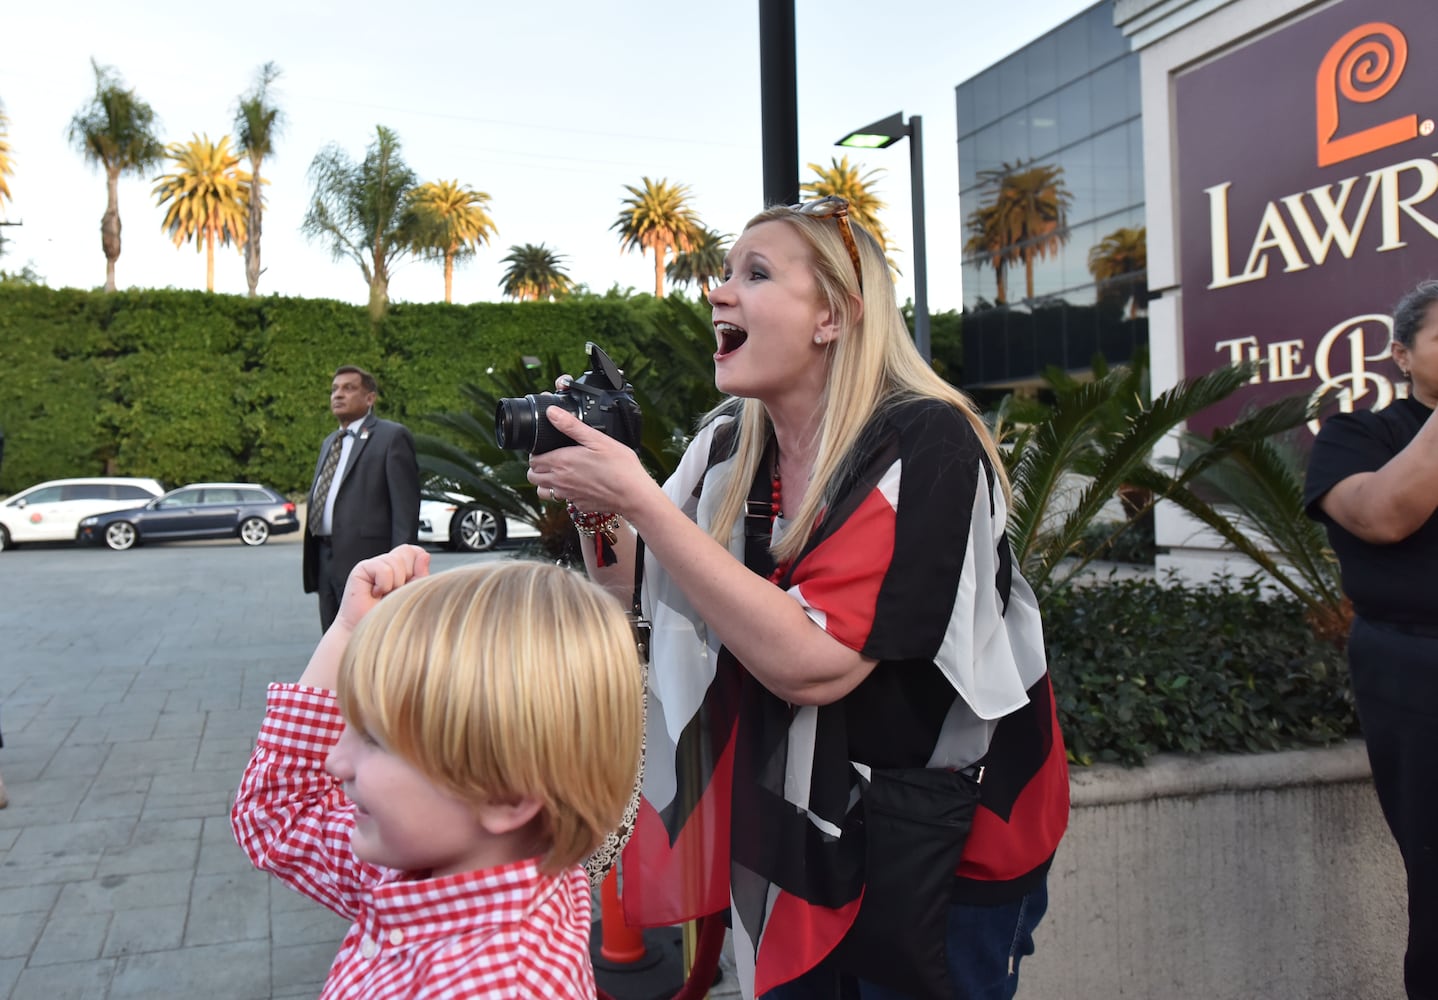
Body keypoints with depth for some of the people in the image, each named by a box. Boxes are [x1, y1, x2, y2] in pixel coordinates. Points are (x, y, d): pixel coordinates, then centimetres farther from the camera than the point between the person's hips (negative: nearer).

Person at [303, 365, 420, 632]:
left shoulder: (392, 436, -5)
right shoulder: (329, 443, 22)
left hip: (366, 563, -8)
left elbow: (405, 508, -11)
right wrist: (314, 563, 13)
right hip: (326, 561, 8)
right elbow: (319, 499, 20)